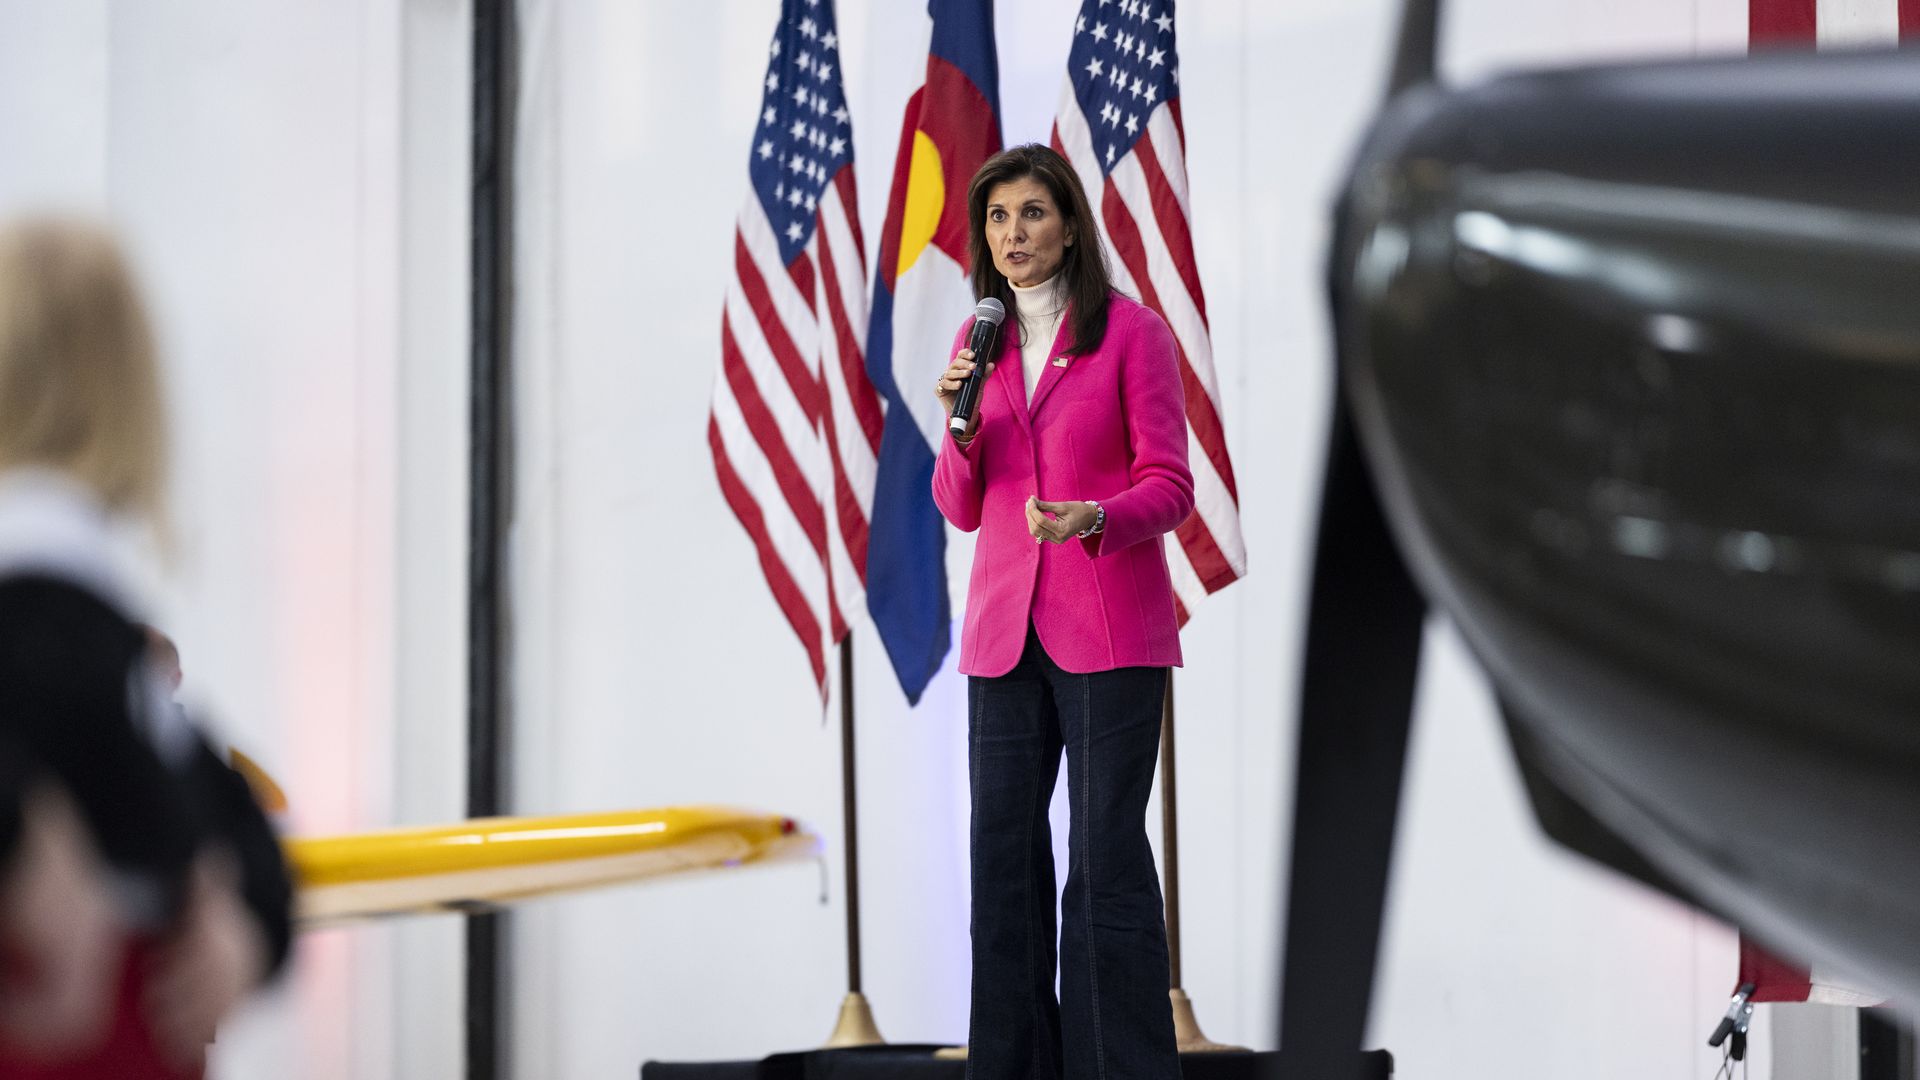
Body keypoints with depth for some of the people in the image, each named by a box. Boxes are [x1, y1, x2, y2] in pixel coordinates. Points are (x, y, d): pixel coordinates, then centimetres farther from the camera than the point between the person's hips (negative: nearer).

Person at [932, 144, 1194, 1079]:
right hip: (1005, 625, 5)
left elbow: (1170, 486, -4)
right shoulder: (978, 343, 13)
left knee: (1105, 853, -8)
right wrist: (962, 429, -5)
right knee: (1003, 851, 3)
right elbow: (960, 509, 14)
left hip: (1109, 630, -5)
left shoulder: (1132, 333, -2)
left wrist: (1094, 518, -23)